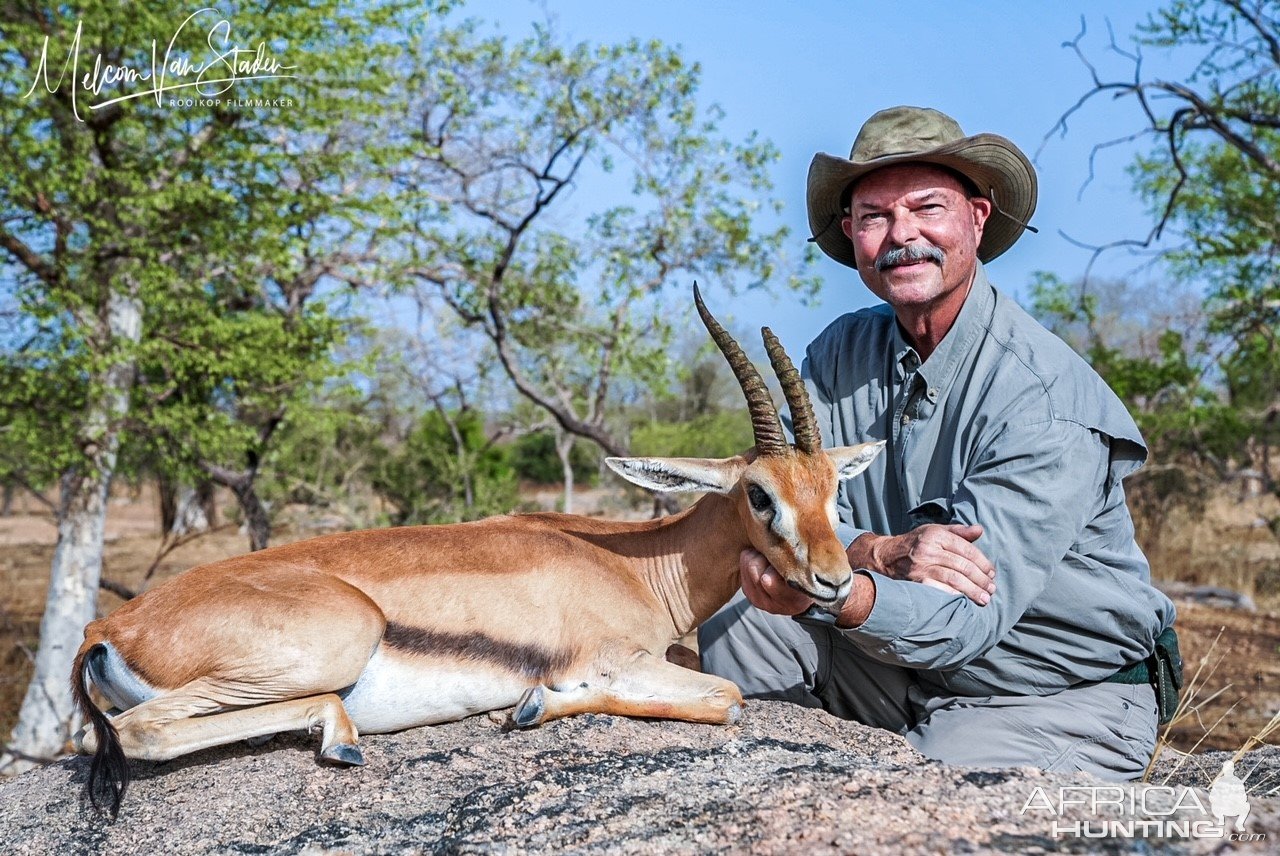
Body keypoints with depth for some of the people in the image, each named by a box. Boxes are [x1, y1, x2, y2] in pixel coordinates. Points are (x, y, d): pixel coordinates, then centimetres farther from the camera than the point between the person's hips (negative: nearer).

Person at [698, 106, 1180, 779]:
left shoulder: (1049, 398, -21)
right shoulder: (840, 356, -1)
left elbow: (965, 621, -28)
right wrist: (880, 552, -30)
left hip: (1057, 703, -5)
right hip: (906, 668, 5)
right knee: (739, 630, -16)